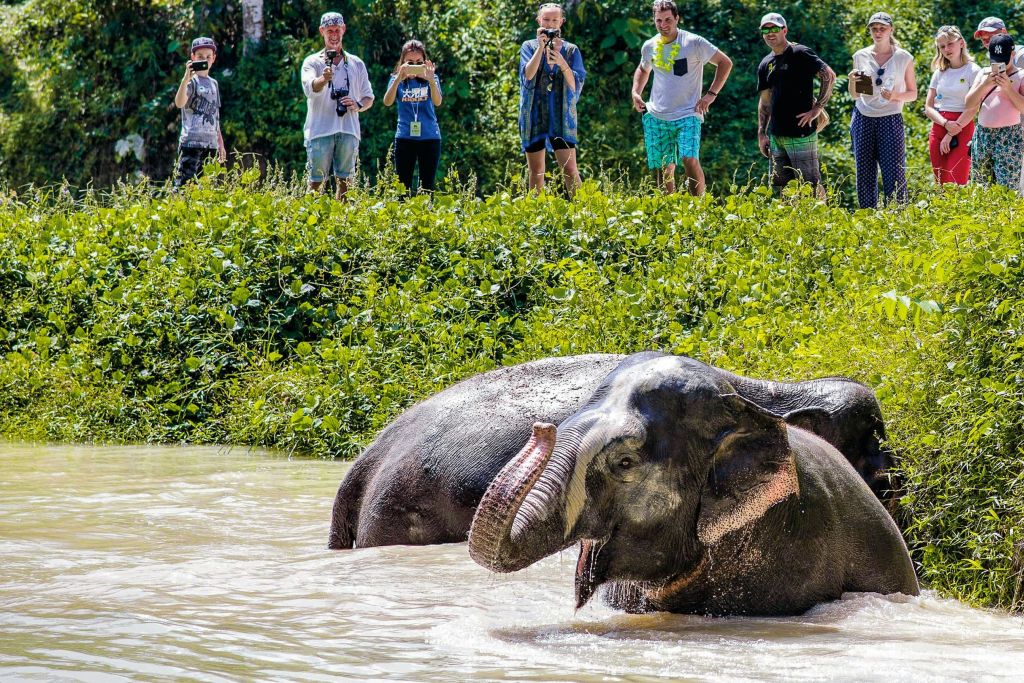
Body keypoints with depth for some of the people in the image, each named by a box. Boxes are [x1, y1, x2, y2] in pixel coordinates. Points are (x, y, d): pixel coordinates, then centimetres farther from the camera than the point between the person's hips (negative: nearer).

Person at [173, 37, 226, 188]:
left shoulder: (213, 83, 17)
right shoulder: (192, 81, -5)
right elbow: (179, 103, -24)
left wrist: (220, 144, 23)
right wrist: (186, 78, -36)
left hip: (210, 143, 7)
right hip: (191, 141, -7)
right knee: (184, 184, -13)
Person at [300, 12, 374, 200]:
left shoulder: (356, 64, 15)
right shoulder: (312, 62, 4)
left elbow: (369, 97, 18)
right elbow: (310, 88, -17)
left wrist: (358, 105, -6)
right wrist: (324, 79, -39)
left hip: (348, 131, 3)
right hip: (320, 131, -3)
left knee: (344, 180, 3)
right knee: (316, 180, -3)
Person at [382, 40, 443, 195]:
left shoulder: (431, 79, 1)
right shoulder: (397, 79, 3)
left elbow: (437, 102, -16)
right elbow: (387, 102, -14)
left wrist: (431, 80, -34)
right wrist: (398, 79, -30)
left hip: (429, 137, 0)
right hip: (404, 137, 0)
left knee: (427, 187, 2)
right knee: (403, 186, 0)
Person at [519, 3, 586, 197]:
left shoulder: (571, 50, 5)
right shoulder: (529, 47, 6)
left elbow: (576, 85, -2)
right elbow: (527, 76, -11)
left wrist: (562, 63, -18)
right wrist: (541, 47, -16)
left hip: (562, 115, -1)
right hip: (534, 114, 1)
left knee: (570, 169, -11)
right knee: (536, 171, 6)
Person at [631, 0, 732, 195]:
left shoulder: (693, 43, -7)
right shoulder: (650, 46, 7)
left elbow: (725, 63, 0)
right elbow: (643, 70, 29)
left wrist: (711, 94, -7)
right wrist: (636, 93, 11)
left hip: (687, 115, -4)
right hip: (656, 117, 4)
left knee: (690, 160, -22)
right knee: (663, 169, 5)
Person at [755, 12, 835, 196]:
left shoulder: (800, 54, -7)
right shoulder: (766, 64, 15)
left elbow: (829, 76, -13)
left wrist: (817, 108, -16)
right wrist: (761, 133, 13)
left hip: (801, 133, -8)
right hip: (776, 136, 8)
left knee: (810, 184, -7)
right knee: (779, 186, 10)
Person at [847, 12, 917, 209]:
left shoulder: (903, 58, 2)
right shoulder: (861, 56, 8)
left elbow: (913, 94, 7)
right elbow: (854, 95, 13)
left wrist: (895, 96, -12)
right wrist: (852, 81, -8)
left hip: (891, 120, -3)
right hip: (864, 119, 3)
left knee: (894, 175, -8)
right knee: (864, 174, 3)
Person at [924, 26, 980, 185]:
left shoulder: (972, 71, -3)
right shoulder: (939, 73, 13)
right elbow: (928, 107, 8)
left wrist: (951, 134, -13)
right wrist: (946, 124, -12)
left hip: (962, 129, -5)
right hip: (938, 128, 5)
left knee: (955, 184, -14)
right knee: (941, 183, 3)